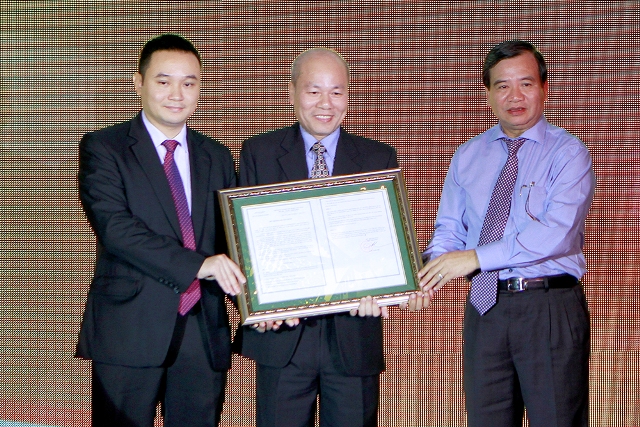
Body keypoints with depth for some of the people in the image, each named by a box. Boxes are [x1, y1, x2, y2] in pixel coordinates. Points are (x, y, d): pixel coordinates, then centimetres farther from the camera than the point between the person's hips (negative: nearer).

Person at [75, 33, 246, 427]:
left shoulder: (218, 158, 13)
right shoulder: (103, 148, -1)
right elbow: (114, 225, -16)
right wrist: (197, 264, -25)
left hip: (206, 331, 4)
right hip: (130, 330, -4)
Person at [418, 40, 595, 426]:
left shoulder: (569, 153, -5)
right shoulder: (467, 156, 10)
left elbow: (556, 232, -19)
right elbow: (449, 230, 8)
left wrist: (477, 257, -22)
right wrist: (432, 271, -13)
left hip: (550, 308, -4)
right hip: (485, 304, 4)